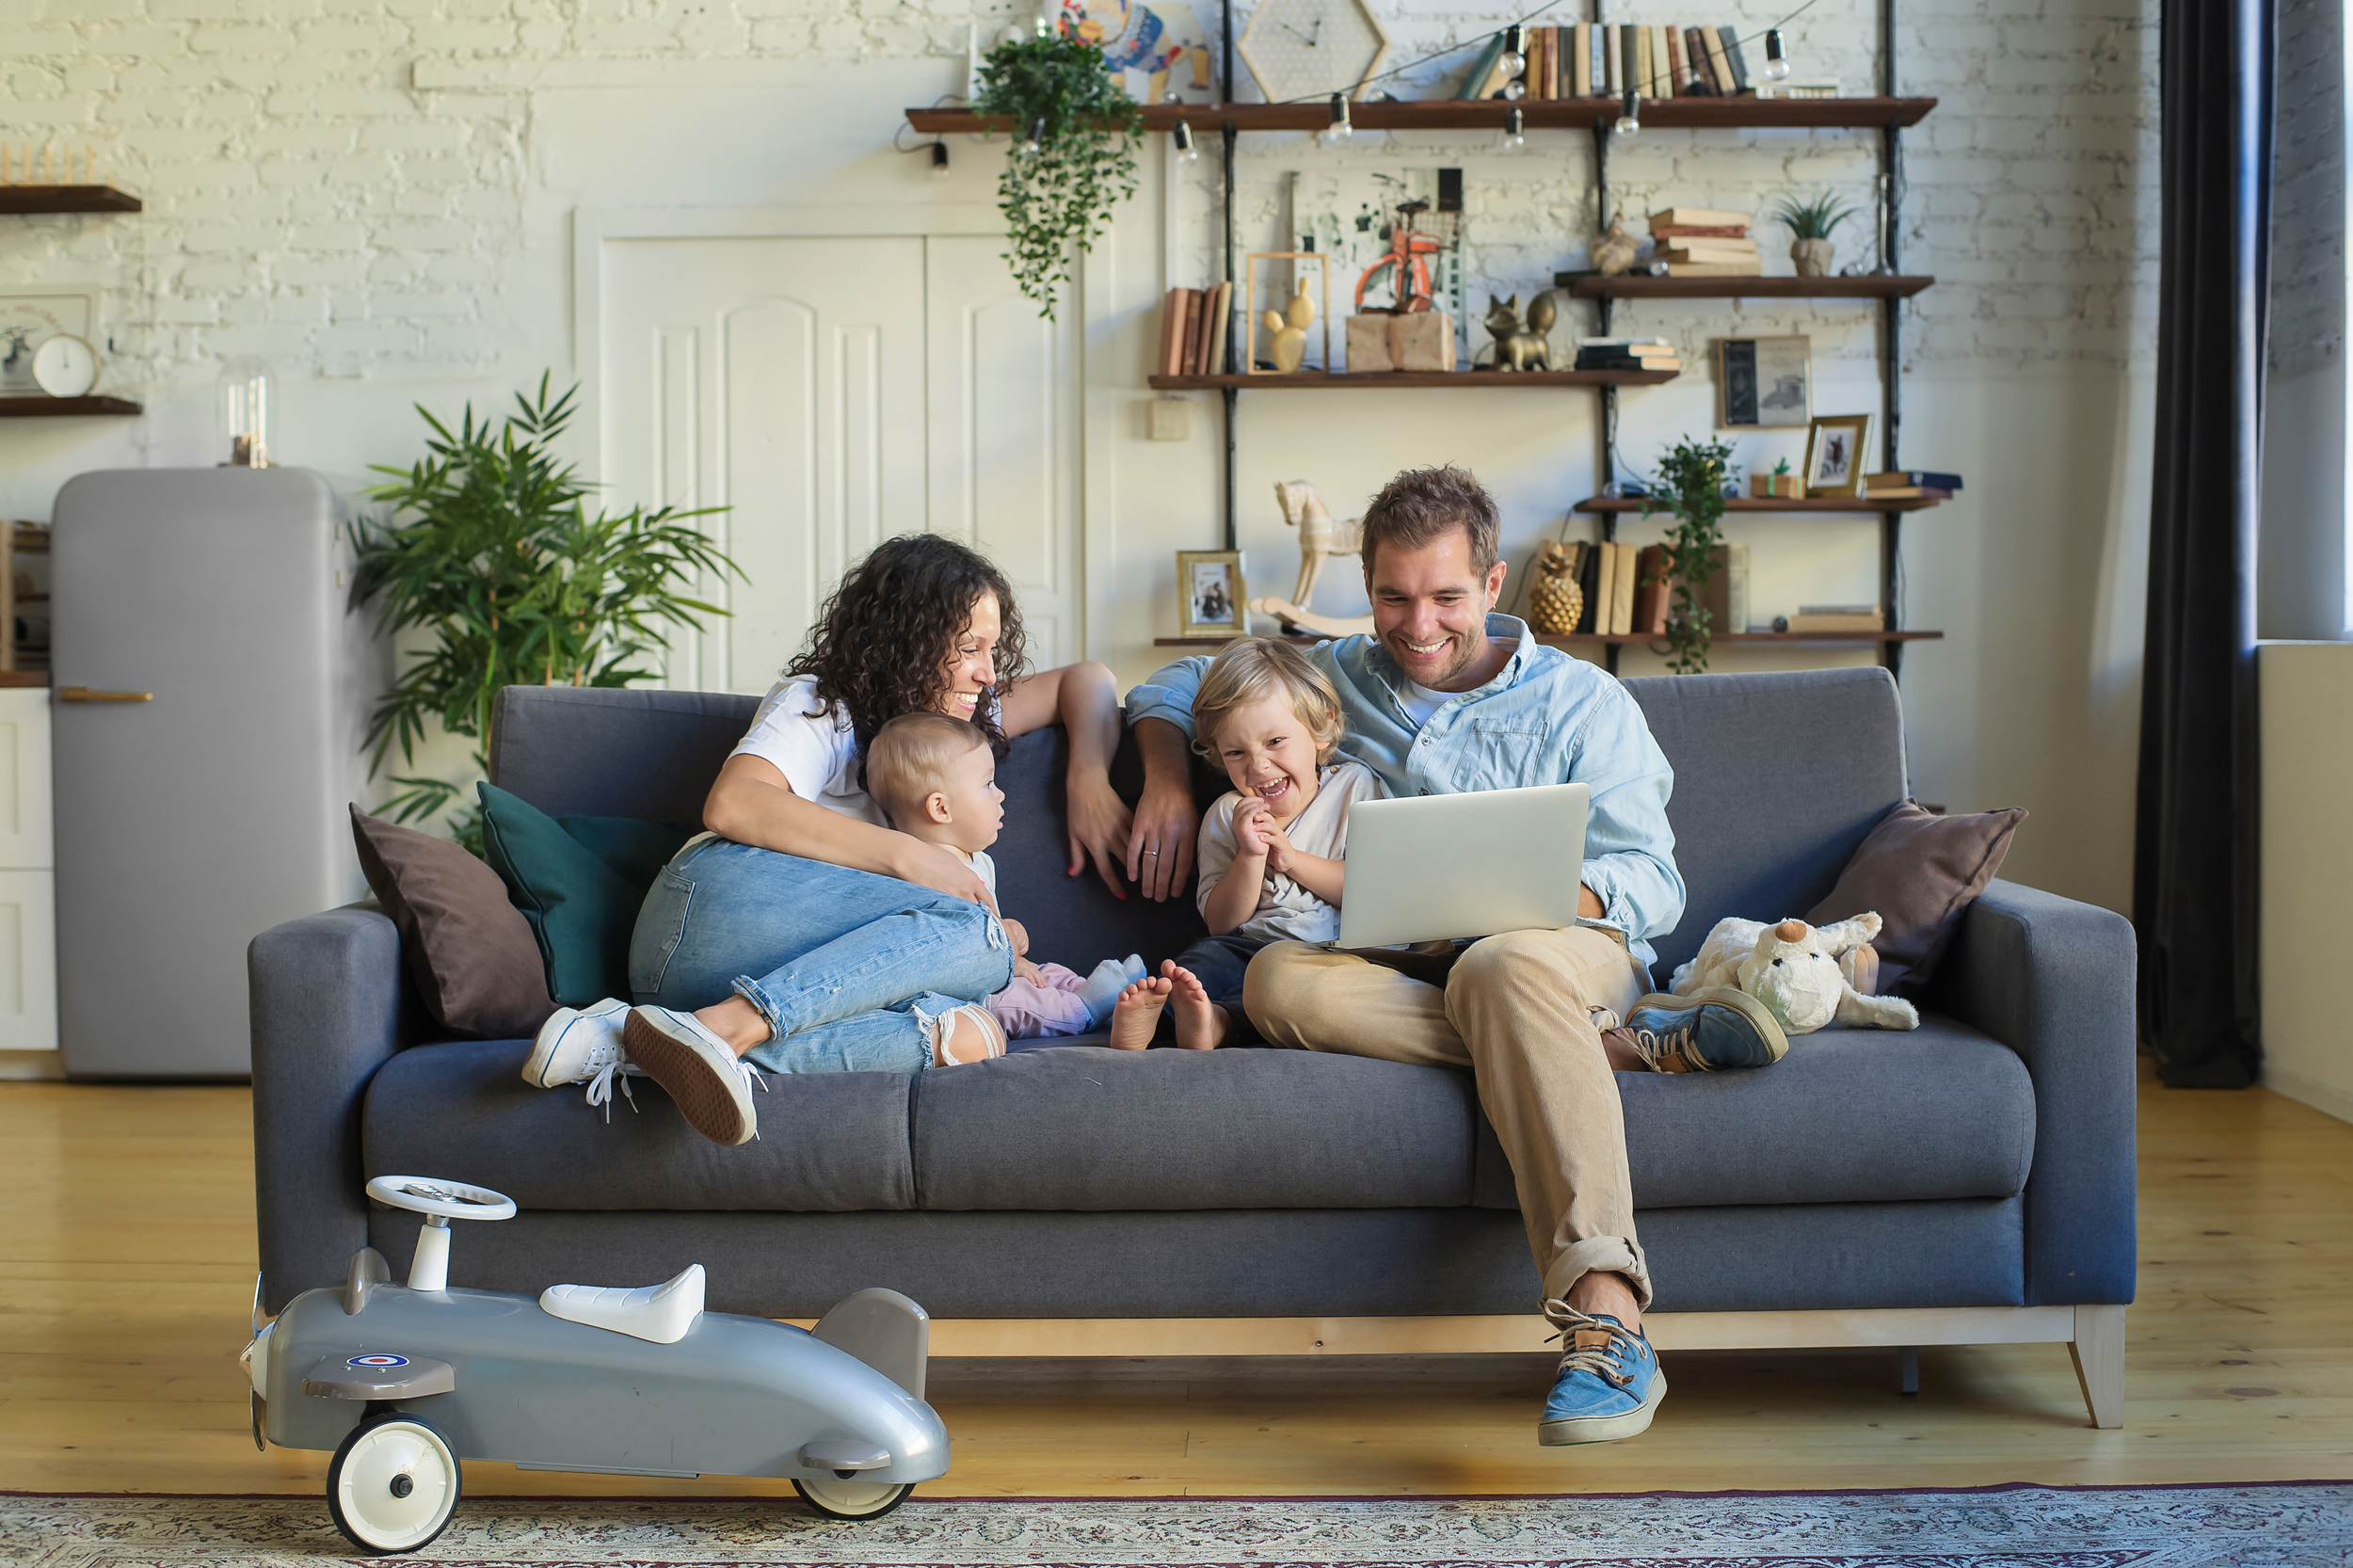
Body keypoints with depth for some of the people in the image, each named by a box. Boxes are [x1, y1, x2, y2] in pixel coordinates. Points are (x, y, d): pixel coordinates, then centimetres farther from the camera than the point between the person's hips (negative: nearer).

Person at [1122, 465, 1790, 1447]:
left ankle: (1606, 1316, -50)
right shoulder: (1335, 678, 20)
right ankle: (1626, 1041, -32)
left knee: (1501, 966, -40)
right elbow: (1180, 683, 30)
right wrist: (1166, 778, 8)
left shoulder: (1580, 701, 12)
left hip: (1568, 950, -2)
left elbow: (1652, 883, 5)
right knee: (1278, 980, -32)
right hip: (1396, 972, 3)